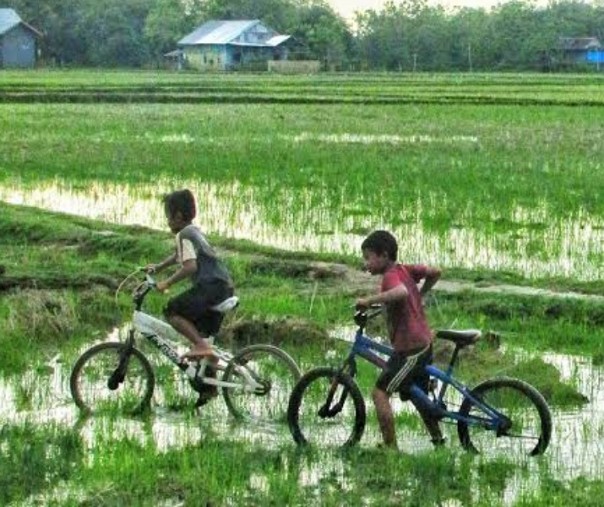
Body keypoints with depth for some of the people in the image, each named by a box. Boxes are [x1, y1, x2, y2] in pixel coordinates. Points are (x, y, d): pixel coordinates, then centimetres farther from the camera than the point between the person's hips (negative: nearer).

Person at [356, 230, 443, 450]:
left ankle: (390, 446, -9)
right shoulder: (405, 269, 10)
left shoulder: (390, 275, -15)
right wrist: (419, 296, 28)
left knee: (380, 393, -8)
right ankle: (439, 441, 30)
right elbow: (435, 273, 20)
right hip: (423, 343, 10)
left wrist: (369, 300, -32)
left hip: (410, 347, -10)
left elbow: (401, 292, -38)